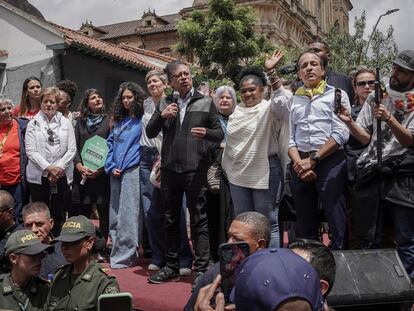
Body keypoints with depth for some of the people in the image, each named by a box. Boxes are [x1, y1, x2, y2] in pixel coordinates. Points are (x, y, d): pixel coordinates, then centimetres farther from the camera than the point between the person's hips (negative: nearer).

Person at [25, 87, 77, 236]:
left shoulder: (66, 123, 7)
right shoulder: (33, 124, 3)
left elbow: (72, 149, 1)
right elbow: (31, 151, -4)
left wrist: (58, 167, -10)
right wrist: (48, 168, -13)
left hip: (62, 176, 1)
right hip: (39, 176, -1)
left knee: (59, 215, 5)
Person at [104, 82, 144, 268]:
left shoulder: (141, 120, -1)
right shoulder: (119, 121, 18)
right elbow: (110, 143, 18)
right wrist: (111, 167, 4)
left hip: (132, 171, -6)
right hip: (116, 174, 6)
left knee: (128, 214, -7)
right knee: (114, 215, 9)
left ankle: (125, 256, -2)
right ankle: (117, 251, 18)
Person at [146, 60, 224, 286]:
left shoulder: (205, 102, 5)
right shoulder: (164, 104, 12)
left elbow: (220, 134, 4)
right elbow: (150, 133, 9)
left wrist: (206, 133, -17)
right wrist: (161, 116, -8)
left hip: (195, 169, -3)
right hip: (169, 169, 3)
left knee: (199, 220, -2)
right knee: (171, 219, 12)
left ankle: (201, 269, 3)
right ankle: (171, 266, 23)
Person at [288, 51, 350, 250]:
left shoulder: (337, 95, 4)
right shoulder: (292, 100, 15)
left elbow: (341, 134, -7)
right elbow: (289, 137, 8)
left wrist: (313, 160, -11)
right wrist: (299, 163, -8)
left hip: (330, 162, -4)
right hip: (300, 164, 4)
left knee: (337, 225, -3)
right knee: (305, 225, 12)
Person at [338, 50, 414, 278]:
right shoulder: (375, 98, 12)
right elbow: (365, 137, 9)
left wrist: (389, 119, -21)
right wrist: (349, 122, -9)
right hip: (370, 174, 3)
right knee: (367, 240, 10)